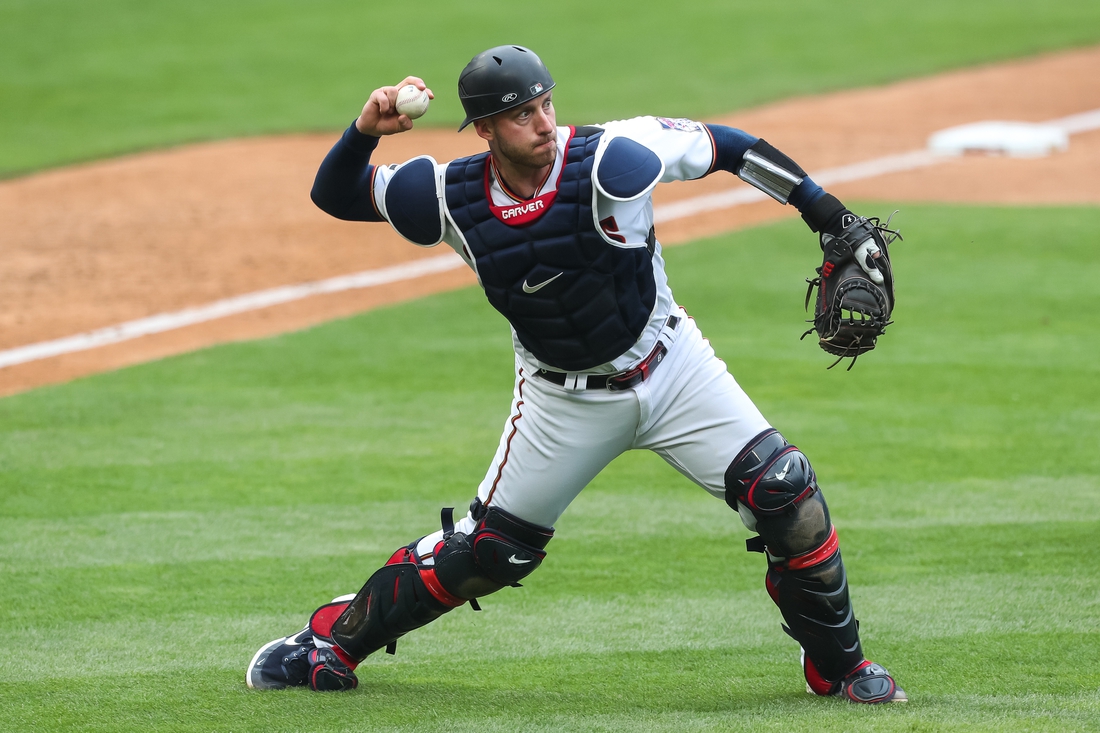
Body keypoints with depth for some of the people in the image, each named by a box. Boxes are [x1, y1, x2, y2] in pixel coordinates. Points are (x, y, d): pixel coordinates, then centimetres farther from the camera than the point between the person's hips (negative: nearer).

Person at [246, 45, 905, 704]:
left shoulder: (612, 158, -22)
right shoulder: (452, 198, -14)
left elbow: (726, 147, -11)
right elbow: (336, 195, -4)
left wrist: (826, 211, -12)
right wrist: (366, 132, -24)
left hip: (670, 369, -1)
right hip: (562, 399, 1)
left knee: (784, 493, -13)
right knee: (489, 549, 3)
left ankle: (840, 667, 6)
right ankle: (330, 643, 22)